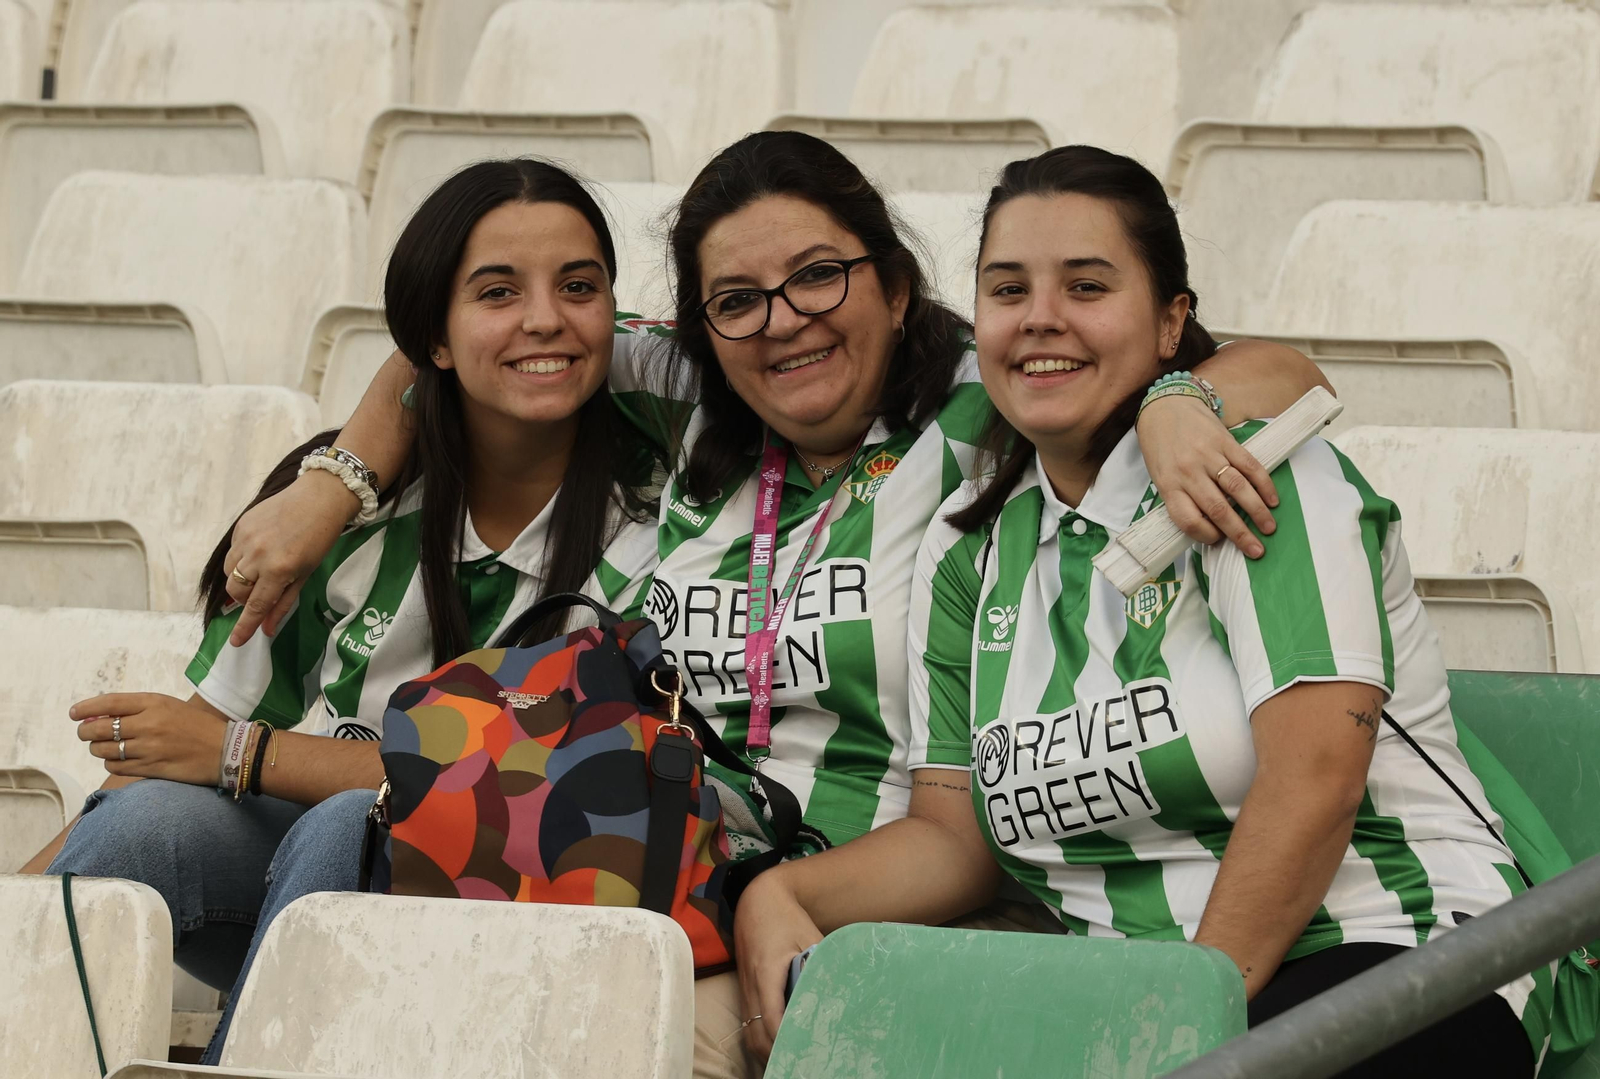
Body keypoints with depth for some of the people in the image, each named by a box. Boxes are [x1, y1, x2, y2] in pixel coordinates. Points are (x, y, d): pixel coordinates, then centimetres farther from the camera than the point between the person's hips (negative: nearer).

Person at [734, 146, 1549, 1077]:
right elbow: (952, 833, 12)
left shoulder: (1257, 470, -7)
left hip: (1396, 960, -5)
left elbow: (1315, 781, -17)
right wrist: (779, 897, -7)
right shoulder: (971, 550, 12)